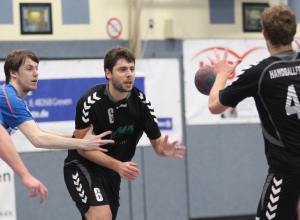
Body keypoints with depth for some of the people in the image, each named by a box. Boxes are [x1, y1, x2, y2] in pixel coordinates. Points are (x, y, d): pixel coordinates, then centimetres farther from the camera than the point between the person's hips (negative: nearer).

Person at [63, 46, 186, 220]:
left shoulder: (141, 102, -12)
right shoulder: (90, 101, -24)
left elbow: (156, 142, -7)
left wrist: (164, 148, -33)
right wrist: (118, 165, -31)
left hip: (112, 172, 5)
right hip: (82, 166, -5)